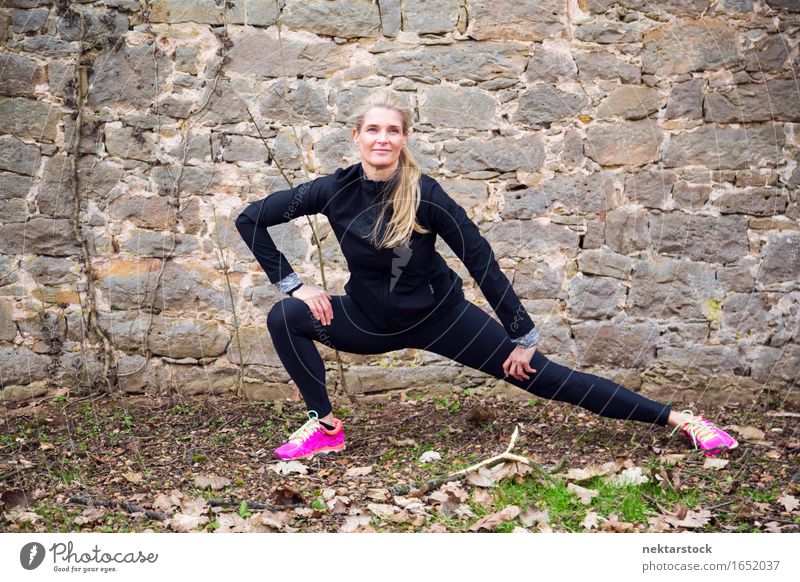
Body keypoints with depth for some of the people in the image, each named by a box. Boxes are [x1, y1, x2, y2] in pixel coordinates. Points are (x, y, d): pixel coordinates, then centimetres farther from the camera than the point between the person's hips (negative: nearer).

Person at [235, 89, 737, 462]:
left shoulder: (426, 194, -23)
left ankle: (678, 419, 0)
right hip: (370, 320, 3)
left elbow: (481, 261, -17)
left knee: (546, 378, -6)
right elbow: (251, 219, -7)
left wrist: (523, 335, -16)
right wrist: (294, 283, -12)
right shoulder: (335, 191, -16)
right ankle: (326, 427, -4)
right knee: (286, 317, -18)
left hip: (439, 315, -3)